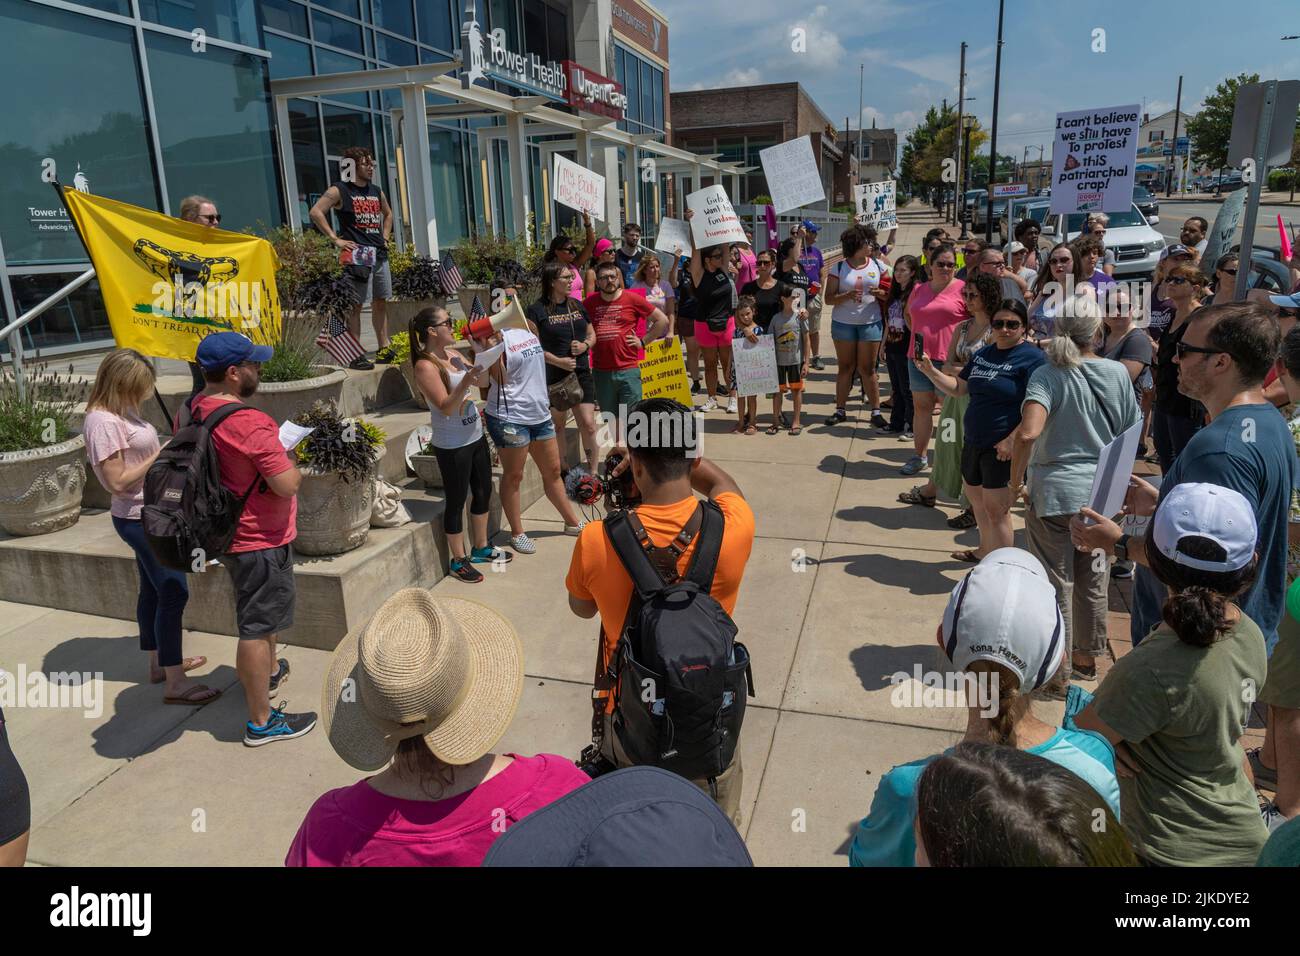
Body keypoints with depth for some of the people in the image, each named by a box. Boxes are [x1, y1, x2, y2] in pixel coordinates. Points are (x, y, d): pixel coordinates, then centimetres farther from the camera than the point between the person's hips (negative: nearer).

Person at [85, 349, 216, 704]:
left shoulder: (124, 411, 6)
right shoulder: (103, 421, -21)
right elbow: (117, 481, -23)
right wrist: (161, 455, -18)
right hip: (141, 519, -10)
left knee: (153, 590, 19)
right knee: (174, 593, -6)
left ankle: (160, 661, 33)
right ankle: (174, 683, 1)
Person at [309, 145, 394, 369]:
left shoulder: (376, 191, 16)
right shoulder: (339, 190, -4)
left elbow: (388, 214, 34)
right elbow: (316, 212, -12)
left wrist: (385, 237, 20)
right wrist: (336, 239, -15)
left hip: (379, 254, 7)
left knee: (381, 302, 10)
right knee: (356, 304, -6)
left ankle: (384, 350, 18)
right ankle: (356, 355, -4)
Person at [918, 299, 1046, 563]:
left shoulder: (1031, 358, -12)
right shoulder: (983, 354, 11)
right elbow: (959, 387, 17)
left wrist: (1013, 440, -24)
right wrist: (930, 371, 3)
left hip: (1002, 447, -8)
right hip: (973, 440, 8)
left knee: (996, 509, -6)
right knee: (975, 497, 20)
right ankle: (985, 551, 40)